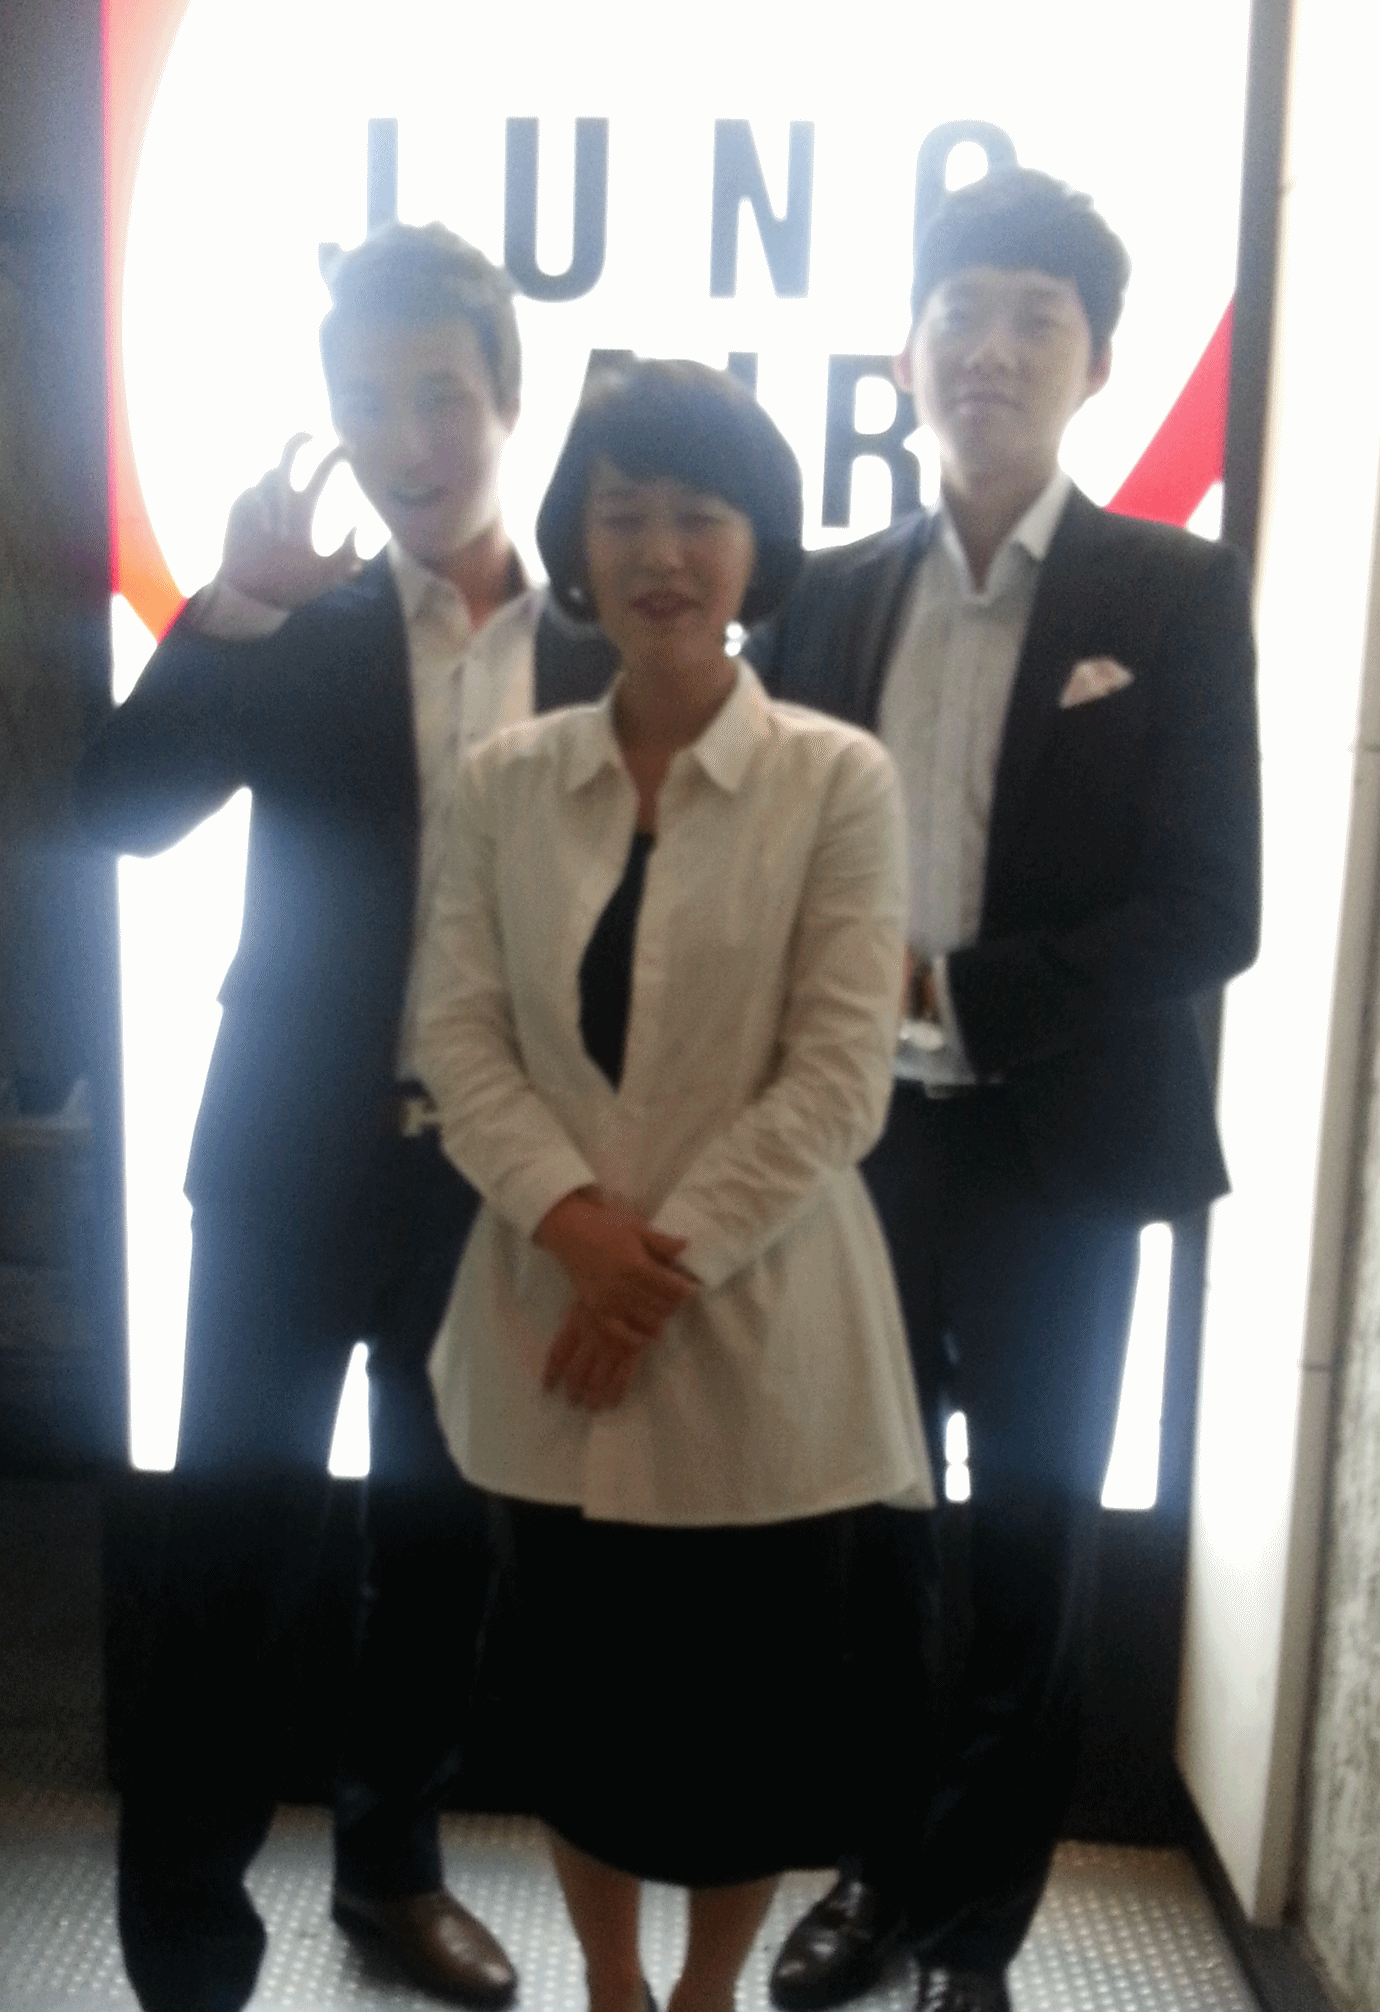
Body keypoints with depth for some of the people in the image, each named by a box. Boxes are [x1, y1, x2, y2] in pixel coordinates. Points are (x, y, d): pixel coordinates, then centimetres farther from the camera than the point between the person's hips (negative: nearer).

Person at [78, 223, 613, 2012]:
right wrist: (230, 603, -23)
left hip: (497, 1175, 1)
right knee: (237, 1549, 3)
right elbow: (120, 811, -11)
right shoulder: (299, 634, 0)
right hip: (295, 1163, -1)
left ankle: (394, 1862, 37)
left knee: (444, 1540, 15)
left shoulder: (601, 652, 0)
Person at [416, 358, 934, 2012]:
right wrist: (574, 1220, -15)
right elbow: (458, 1033, 0)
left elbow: (840, 1077, -11)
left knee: (748, 1705, 12)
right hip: (554, 1314, 3)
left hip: (756, 1326, -2)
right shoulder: (504, 778, 3)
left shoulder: (836, 777, -7)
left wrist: (670, 1255, -15)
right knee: (577, 1693, 16)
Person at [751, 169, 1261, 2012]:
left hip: (1059, 1151, -2)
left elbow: (1206, 912, -10)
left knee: (1030, 1553, 11)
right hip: (852, 1140, 3)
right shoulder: (827, 597, 6)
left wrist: (950, 988, -18)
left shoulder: (1177, 594, -3)